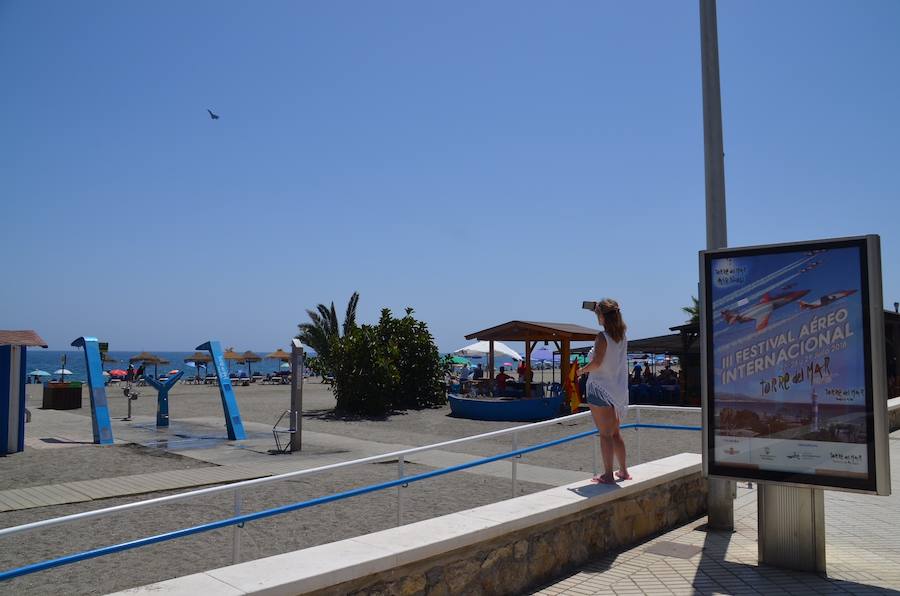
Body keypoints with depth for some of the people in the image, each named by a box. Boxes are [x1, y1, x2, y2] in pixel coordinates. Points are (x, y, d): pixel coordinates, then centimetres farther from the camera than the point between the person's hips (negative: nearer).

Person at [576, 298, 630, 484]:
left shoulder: (602, 337, -15)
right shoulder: (622, 337, 5)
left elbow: (597, 362, -22)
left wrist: (582, 369, -3)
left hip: (600, 389, -7)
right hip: (618, 390, 7)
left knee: (605, 434, -2)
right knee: (615, 433, 18)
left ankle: (608, 474, 2)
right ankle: (623, 470, 25)